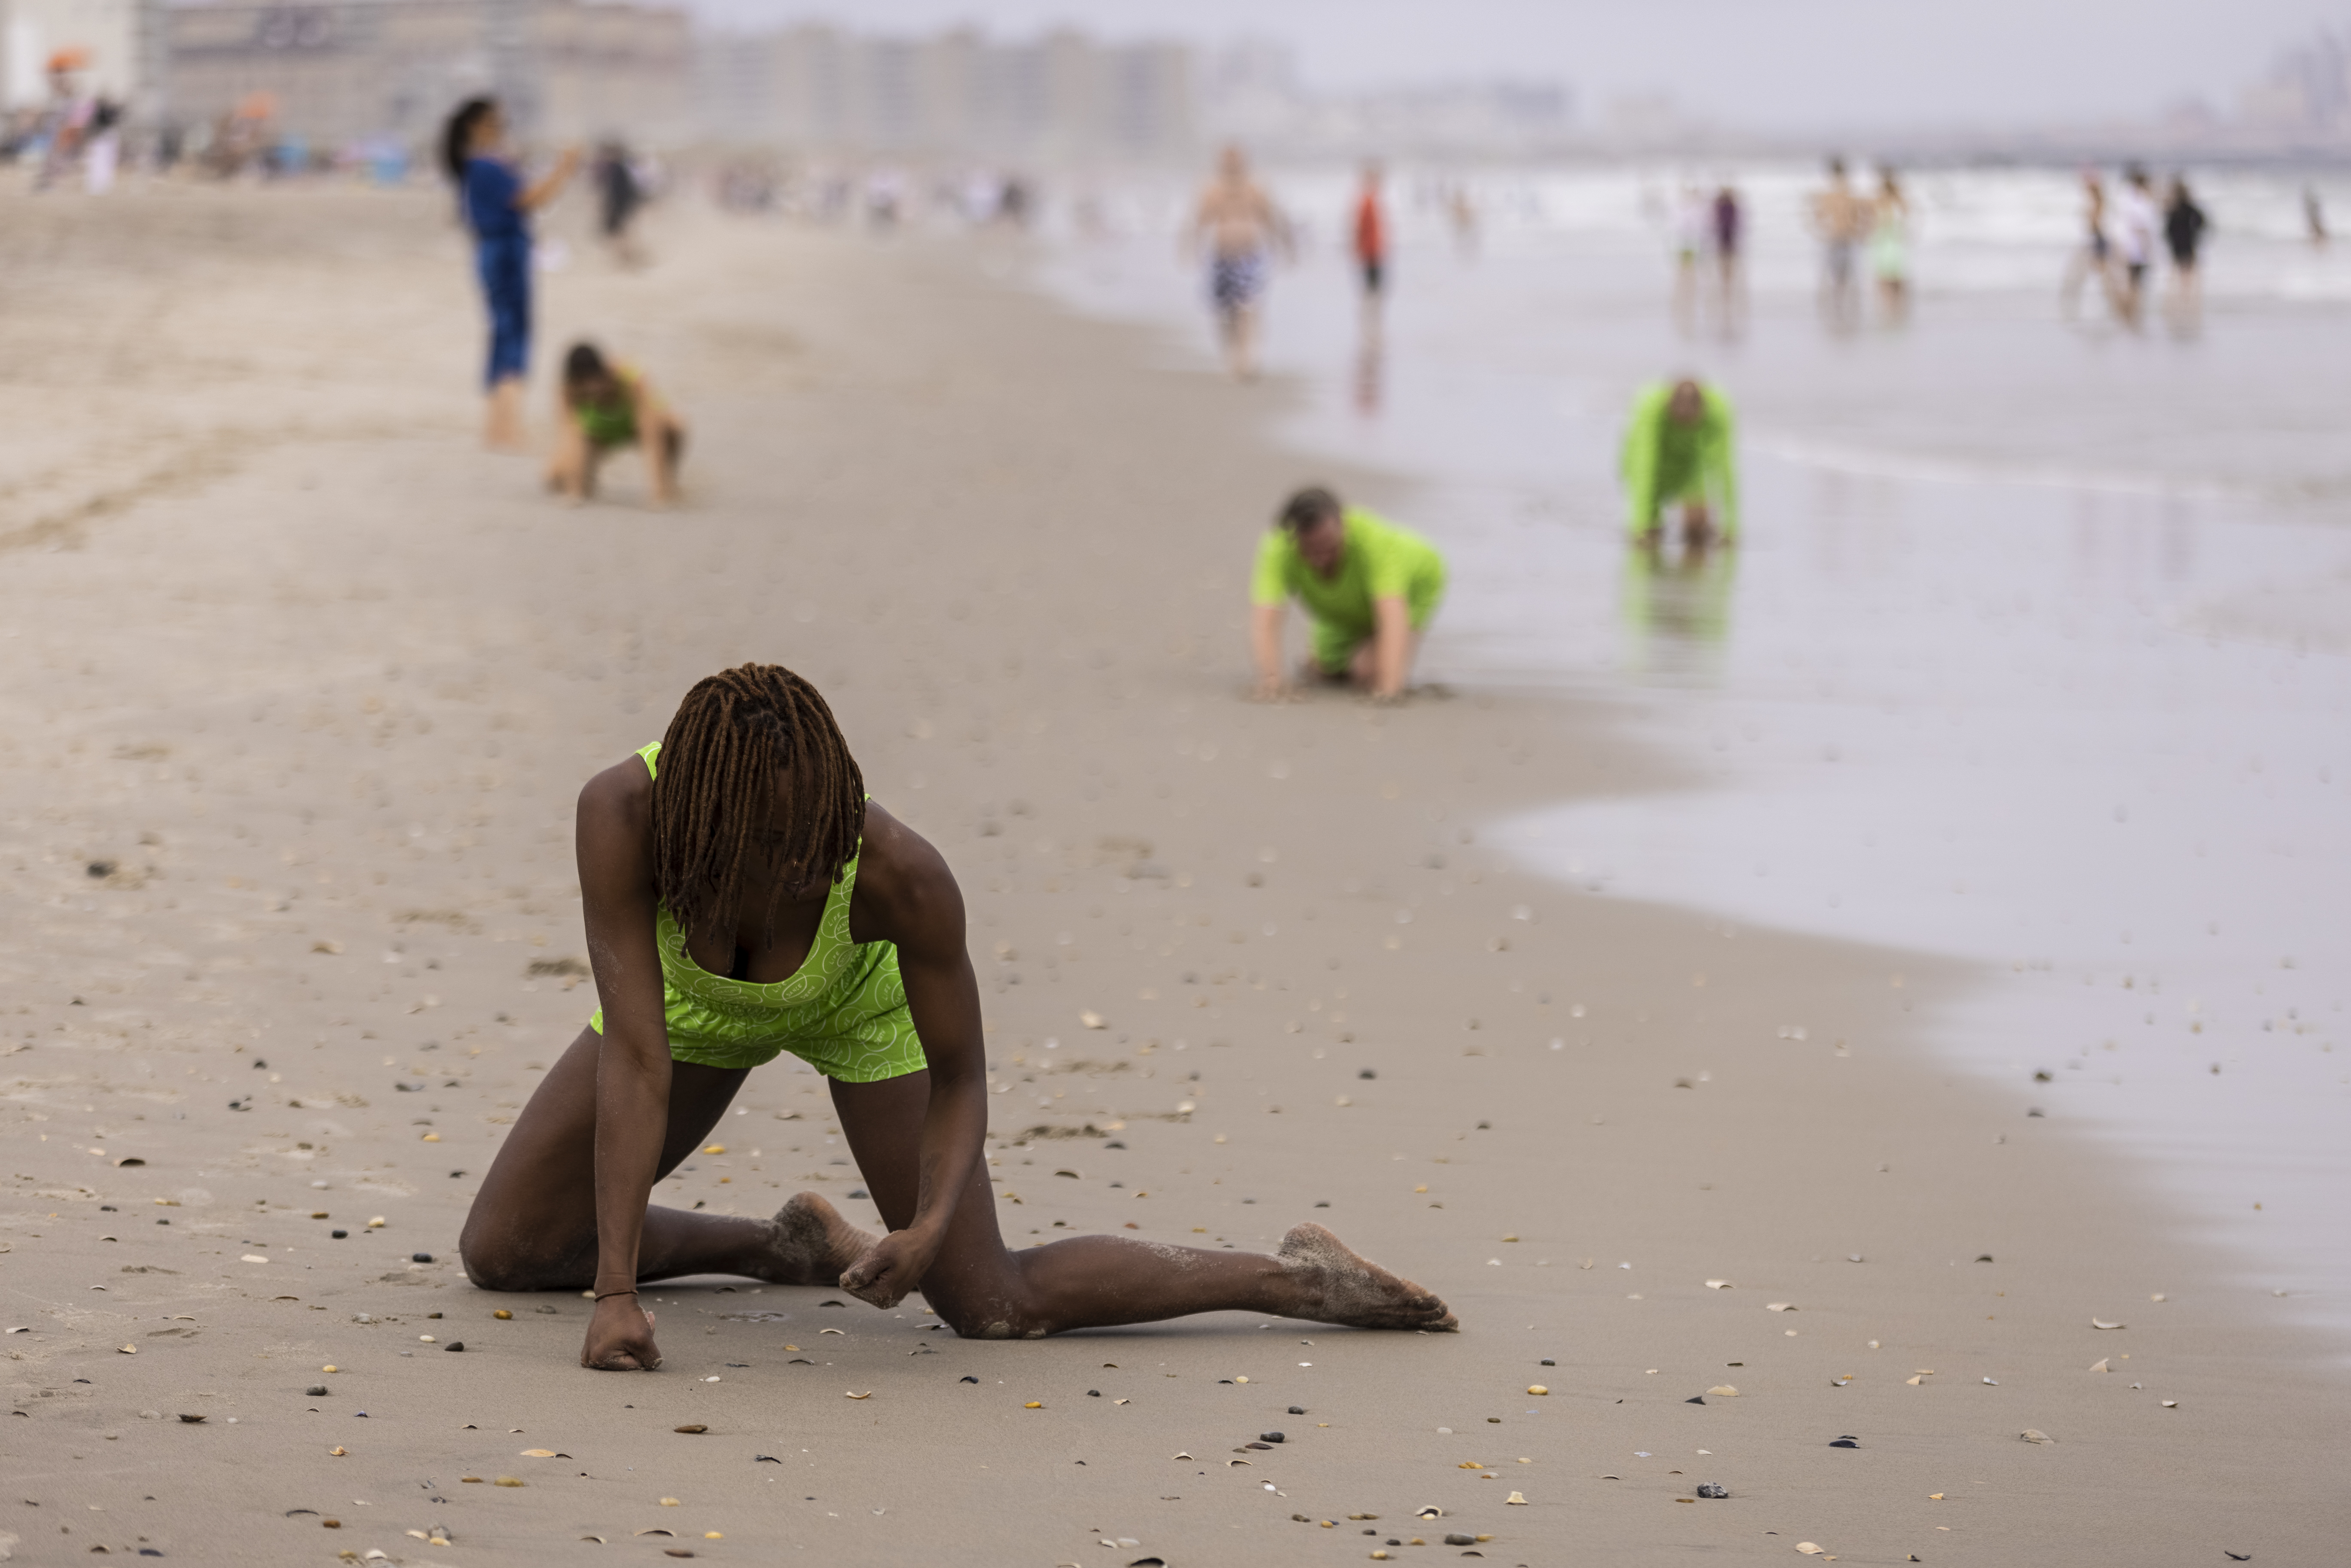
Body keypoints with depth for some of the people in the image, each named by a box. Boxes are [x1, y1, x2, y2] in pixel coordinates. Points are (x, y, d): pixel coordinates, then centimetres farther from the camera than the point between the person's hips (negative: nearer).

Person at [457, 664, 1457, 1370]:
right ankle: (797, 1249, 20)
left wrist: (931, 1228, -43)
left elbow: (961, 1079, -25)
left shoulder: (902, 875, -43)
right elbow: (635, 1056, -44)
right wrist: (614, 1293, -47)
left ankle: (1298, 1277, 11)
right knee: (501, 1252, 2)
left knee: (993, 1308, -7)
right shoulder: (623, 814, -44)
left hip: (861, 996, -2)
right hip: (700, 997, 2)